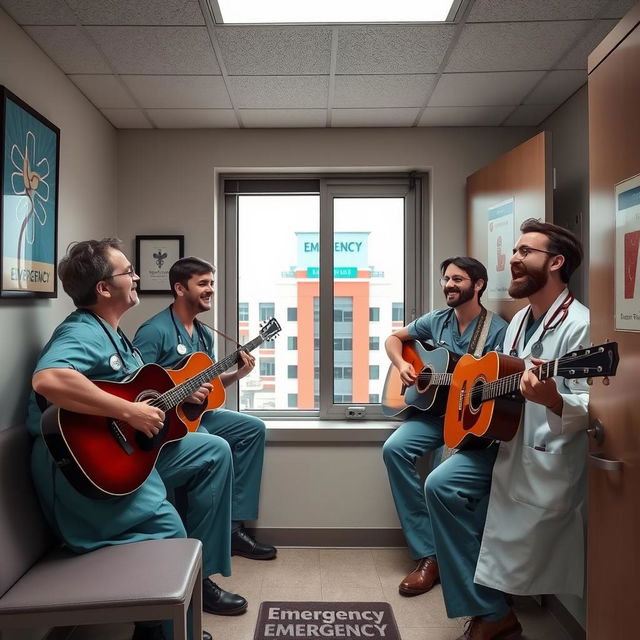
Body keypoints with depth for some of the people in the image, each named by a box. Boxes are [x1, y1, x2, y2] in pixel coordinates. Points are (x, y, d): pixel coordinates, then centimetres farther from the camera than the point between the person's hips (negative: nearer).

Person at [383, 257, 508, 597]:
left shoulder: (498, 329, -6)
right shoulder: (436, 320, 9)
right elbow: (393, 338, 21)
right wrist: (401, 364, 1)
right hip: (434, 409, 5)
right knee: (394, 448, -21)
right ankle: (429, 554, -13)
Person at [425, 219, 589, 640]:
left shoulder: (579, 325, -16)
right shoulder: (520, 320, 12)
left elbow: (589, 410, -21)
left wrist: (552, 400, -41)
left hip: (548, 458, -8)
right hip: (506, 440, 8)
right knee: (442, 487, -7)